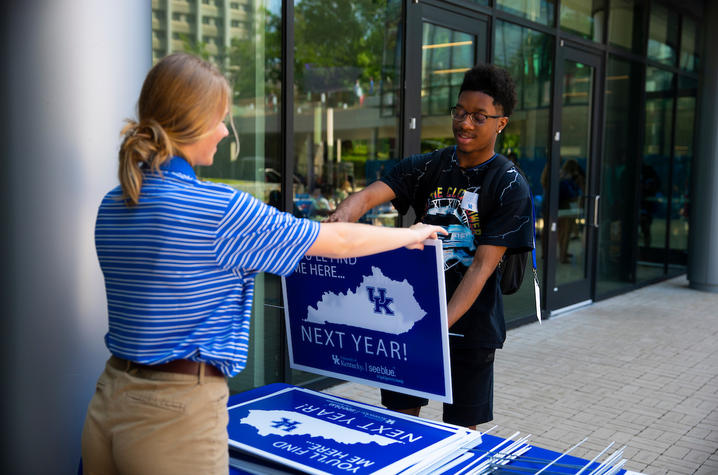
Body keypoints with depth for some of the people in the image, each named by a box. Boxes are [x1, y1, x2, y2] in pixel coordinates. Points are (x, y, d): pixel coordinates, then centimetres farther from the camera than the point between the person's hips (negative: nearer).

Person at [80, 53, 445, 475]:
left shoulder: (111, 208, 4)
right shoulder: (219, 208, -19)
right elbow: (341, 242, -8)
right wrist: (415, 234, 10)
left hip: (110, 405, 8)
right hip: (178, 413, -7)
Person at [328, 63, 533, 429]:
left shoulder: (510, 186, -10)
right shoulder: (426, 167, 2)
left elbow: (482, 265, -17)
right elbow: (371, 193, -15)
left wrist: (442, 324, -29)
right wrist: (344, 212, -39)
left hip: (469, 325, -3)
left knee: (460, 428, 11)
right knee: (398, 417, 13)